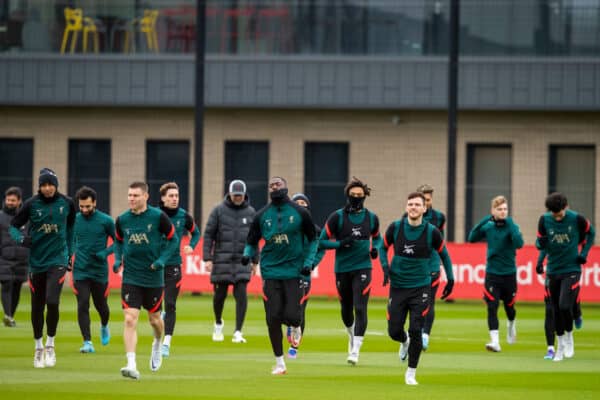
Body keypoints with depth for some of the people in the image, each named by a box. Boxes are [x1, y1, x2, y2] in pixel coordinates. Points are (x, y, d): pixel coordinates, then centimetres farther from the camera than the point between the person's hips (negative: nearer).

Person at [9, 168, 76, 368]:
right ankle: (39, 347, 26)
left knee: (52, 301, -18)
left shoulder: (66, 203, -1)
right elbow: (13, 225, 2)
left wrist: (69, 251, 17)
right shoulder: (31, 204, -6)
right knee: (37, 307, 7)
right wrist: (20, 238, -17)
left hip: (58, 260, -1)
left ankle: (50, 344, 1)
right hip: (36, 261, 1)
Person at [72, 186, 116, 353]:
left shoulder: (105, 221, -7)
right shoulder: (74, 220, 1)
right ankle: (87, 342, -9)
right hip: (80, 271, 1)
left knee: (101, 305, 12)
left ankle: (104, 327, 45)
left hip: (100, 271, -1)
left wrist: (105, 253, -14)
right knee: (82, 305, -10)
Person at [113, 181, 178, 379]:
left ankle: (158, 344, 48)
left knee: (154, 319, 14)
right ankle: (132, 365, -16)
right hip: (130, 278, 1)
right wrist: (117, 260, 0)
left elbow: (173, 240, 1)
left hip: (154, 277, -1)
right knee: (130, 320, -13)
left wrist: (162, 260, -12)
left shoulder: (158, 217, -8)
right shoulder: (122, 220, 0)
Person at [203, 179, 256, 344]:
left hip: (242, 261, 1)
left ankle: (238, 332, -9)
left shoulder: (250, 213, 7)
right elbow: (208, 235, 0)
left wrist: (255, 261, 13)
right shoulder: (219, 211, 0)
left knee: (241, 294, -10)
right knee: (220, 295, 5)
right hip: (222, 260, -1)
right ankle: (218, 324, 33)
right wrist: (207, 258, -7)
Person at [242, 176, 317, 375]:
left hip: (294, 271, -2)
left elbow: (312, 240, 10)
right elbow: (251, 241, 13)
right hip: (271, 272, 2)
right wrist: (247, 254, -8)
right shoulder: (261, 215, 4)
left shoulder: (300, 213, 1)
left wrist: (308, 262, -2)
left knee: (291, 315, -14)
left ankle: (296, 328, 26)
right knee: (273, 318, -3)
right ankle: (279, 363, 9)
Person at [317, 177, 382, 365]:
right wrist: (341, 243, -18)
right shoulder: (337, 217, -3)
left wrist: (375, 248, 1)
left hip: (363, 268, 0)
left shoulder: (371, 217, 4)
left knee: (360, 309, -14)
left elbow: (377, 237, 22)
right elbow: (322, 242, -2)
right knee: (346, 310, 12)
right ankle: (352, 337, 42)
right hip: (342, 269, 0)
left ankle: (355, 350, -14)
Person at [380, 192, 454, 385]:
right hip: (397, 286, 2)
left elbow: (444, 254, 9)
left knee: (416, 331, -9)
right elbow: (383, 248, 12)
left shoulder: (431, 232, -7)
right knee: (394, 331, 3)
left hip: (420, 287, -2)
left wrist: (450, 279, 11)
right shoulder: (395, 227, -5)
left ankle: (411, 373, 6)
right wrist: (385, 266, -5)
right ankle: (405, 342, 41)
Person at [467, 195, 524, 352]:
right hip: (492, 273, 1)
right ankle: (495, 341, -13)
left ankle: (511, 324, 48)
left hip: (509, 273, -1)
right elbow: (471, 238, -6)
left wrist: (510, 225, -25)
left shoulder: (512, 226, -8)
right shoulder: (488, 226, 1)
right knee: (492, 307, -11)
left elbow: (519, 244, -23)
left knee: (509, 306, 14)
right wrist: (483, 222, -15)